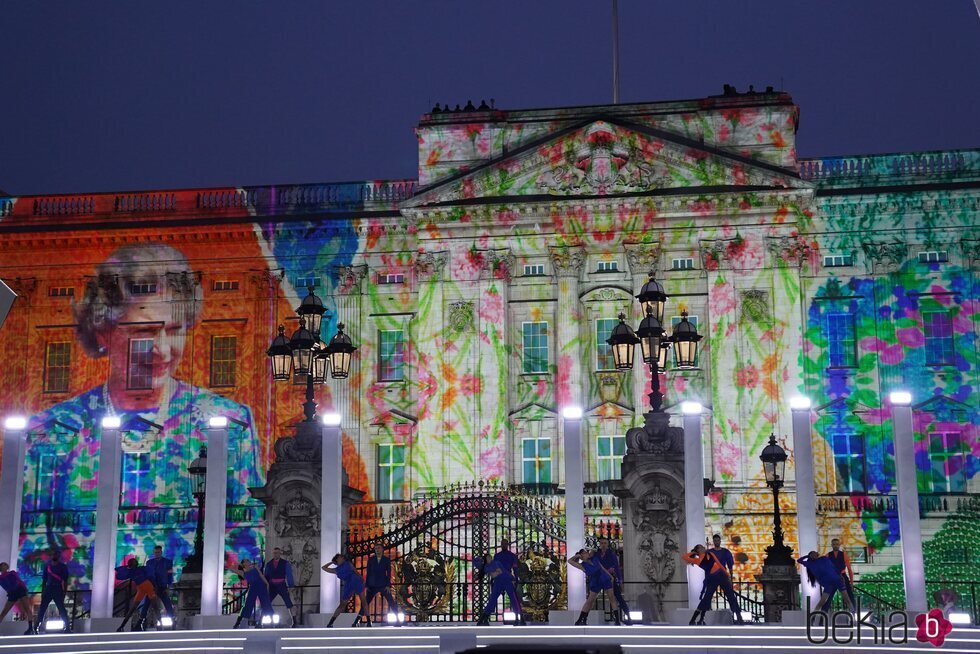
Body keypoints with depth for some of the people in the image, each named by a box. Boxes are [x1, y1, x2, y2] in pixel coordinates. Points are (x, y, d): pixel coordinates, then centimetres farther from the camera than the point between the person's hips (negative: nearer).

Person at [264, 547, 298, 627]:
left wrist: (290, 586, -11)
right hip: (272, 587, 3)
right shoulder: (268, 564, 9)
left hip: (282, 586, -3)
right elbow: (266, 576, 12)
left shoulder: (285, 563, -1)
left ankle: (294, 622, -2)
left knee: (289, 604, -6)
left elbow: (289, 575, -3)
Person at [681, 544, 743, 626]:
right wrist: (692, 553, 9)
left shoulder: (710, 554, 14)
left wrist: (727, 575, 15)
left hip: (721, 575, 4)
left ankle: (739, 618, 4)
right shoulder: (697, 560, 2)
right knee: (706, 599, -5)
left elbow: (719, 564, 18)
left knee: (731, 596, 1)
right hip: (712, 579, -4)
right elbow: (684, 557, -5)